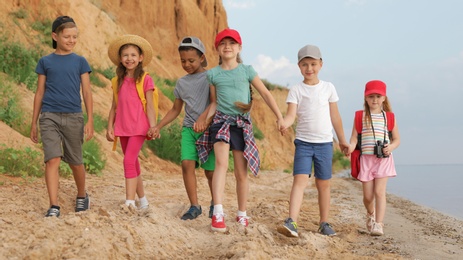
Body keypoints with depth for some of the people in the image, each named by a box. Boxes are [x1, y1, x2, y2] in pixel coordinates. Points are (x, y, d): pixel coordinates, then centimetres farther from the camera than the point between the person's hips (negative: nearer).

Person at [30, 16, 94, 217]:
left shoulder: (80, 61, 6)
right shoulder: (45, 61, 7)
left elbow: (87, 92, 4)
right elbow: (39, 92, 10)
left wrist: (90, 121, -4)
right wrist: (34, 123, 9)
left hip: (73, 117, 0)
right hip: (49, 116, 0)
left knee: (75, 161, 11)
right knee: (52, 160, -12)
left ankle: (82, 196, 34)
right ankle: (54, 207, -10)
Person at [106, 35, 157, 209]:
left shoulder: (145, 79, -1)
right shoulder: (118, 81, 11)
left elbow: (150, 105, -3)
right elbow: (114, 106, 12)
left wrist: (153, 126, -11)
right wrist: (109, 127, 7)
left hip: (139, 127, -5)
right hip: (122, 128, 5)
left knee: (129, 161, -17)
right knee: (133, 164, 13)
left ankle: (130, 202, -17)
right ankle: (142, 200, 25)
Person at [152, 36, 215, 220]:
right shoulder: (181, 83, 13)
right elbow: (175, 110, 21)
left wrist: (203, 118, -33)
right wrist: (158, 127, 11)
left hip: (208, 128, -4)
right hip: (189, 128, 4)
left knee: (210, 170, 0)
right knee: (187, 163, -15)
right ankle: (194, 206, -7)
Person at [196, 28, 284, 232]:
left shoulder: (246, 70, 4)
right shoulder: (213, 74, 8)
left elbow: (265, 94, 5)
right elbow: (214, 102, 14)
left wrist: (279, 116, 0)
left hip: (242, 124, 0)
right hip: (221, 121, 0)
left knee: (241, 173, 4)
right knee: (222, 163, -22)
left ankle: (242, 215, 20)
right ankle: (218, 214, -27)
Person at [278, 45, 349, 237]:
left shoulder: (328, 88, 7)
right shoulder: (296, 90, 1)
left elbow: (335, 116, 13)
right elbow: (291, 114, -11)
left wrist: (342, 140, 18)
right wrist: (284, 124, -33)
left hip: (324, 143, 2)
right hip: (303, 142, -2)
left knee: (323, 184, 7)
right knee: (300, 180, -15)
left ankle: (324, 223, 18)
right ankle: (291, 222, -23)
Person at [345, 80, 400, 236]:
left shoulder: (389, 117, 7)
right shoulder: (360, 116, 7)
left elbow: (397, 139, 10)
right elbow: (354, 136, 1)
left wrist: (391, 147, -12)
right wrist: (351, 146, -21)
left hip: (383, 159, -1)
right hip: (366, 158, 1)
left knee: (379, 191, -11)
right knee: (367, 195, 5)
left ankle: (378, 224, -10)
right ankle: (370, 214, 36)